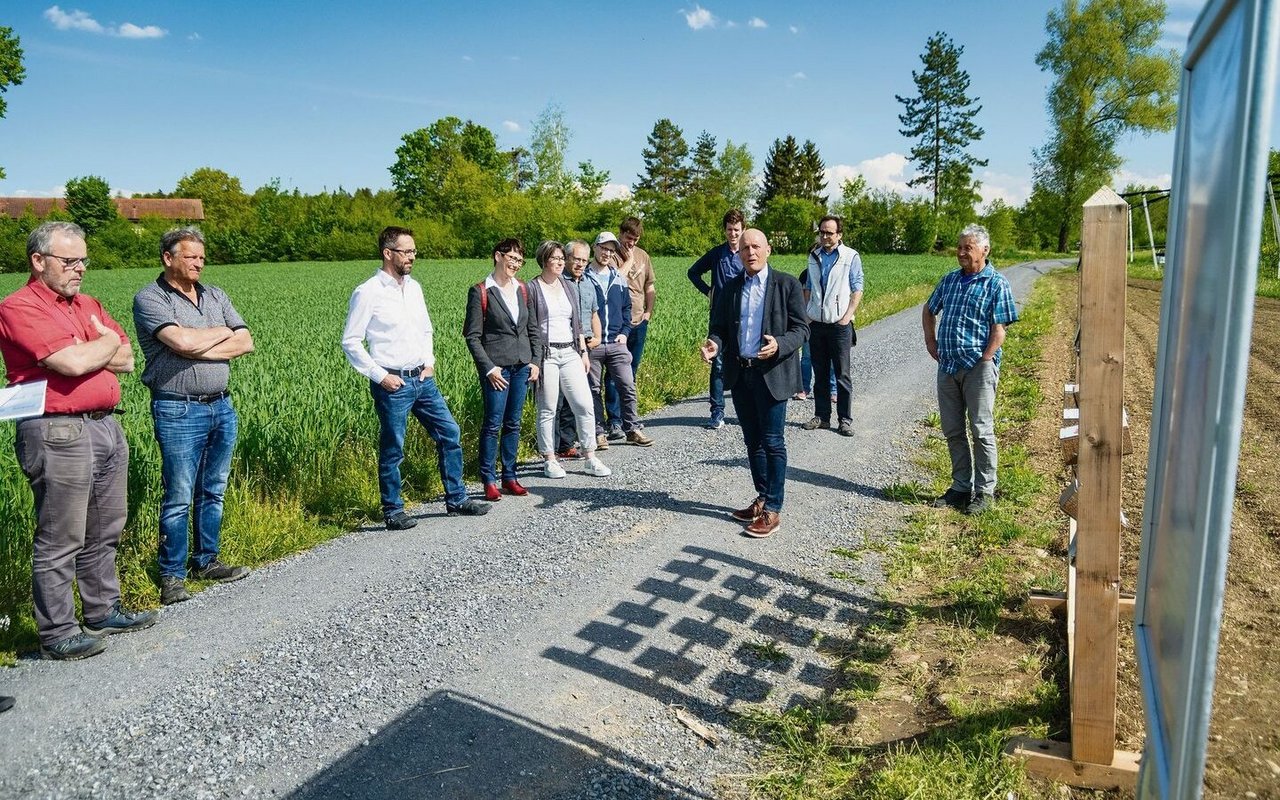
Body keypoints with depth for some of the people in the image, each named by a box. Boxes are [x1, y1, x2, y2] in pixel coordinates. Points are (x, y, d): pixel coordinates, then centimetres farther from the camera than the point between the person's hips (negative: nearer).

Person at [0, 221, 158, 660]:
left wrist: (85, 352, -8)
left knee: (104, 532, 17)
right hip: (58, 435, -8)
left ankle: (104, 610, 31)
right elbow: (74, 363, -20)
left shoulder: (89, 306, 17)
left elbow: (126, 360, 10)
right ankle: (57, 634, 10)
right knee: (60, 541, -1)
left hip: (107, 426, 8)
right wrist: (108, 341, -2)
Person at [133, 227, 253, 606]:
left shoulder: (215, 295, 13)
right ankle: (172, 577, 9)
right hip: (178, 411, -6)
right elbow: (182, 341, -22)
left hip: (221, 406, 6)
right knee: (179, 498, -2)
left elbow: (246, 342, 3)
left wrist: (199, 349, -10)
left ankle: (207, 561, 28)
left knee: (213, 491, 14)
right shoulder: (150, 298, -6)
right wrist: (222, 333, -4)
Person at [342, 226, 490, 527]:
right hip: (393, 384, -7)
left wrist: (429, 362, 7)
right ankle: (393, 511, 17)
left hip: (423, 379, 7)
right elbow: (351, 341, -9)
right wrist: (379, 376, -12)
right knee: (392, 450, 3)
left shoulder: (414, 287, 10)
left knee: (450, 434, 9)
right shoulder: (367, 293, -10)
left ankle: (456, 499, 21)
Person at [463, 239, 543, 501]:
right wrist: (488, 368, -13)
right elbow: (472, 336, -7)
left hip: (522, 366, 5)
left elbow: (533, 329, 15)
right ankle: (489, 481, 7)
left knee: (513, 423, 10)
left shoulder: (522, 290, 10)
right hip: (496, 367, -5)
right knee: (493, 424, -3)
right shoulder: (480, 292, -5)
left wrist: (536, 360, 5)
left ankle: (510, 477, 19)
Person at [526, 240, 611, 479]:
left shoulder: (570, 286, 14)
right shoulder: (532, 288, -2)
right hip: (545, 354, -5)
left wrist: (584, 352, 15)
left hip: (570, 353, 5)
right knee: (547, 410, 2)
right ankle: (550, 460, 13)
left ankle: (591, 459, 6)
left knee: (585, 405, -1)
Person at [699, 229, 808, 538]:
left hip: (772, 373, -5)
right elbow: (719, 326, 11)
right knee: (752, 441, 14)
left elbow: (801, 328, -6)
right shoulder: (729, 288, 9)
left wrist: (779, 345, -26)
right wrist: (714, 343, -12)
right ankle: (762, 497, 27)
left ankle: (773, 509, 5)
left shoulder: (787, 284, -3)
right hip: (739, 374, 5)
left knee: (772, 442, -2)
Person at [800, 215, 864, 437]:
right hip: (816, 324, 4)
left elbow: (857, 289, -3)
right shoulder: (814, 256, 11)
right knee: (820, 373, 10)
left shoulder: (851, 256, -2)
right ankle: (821, 416, 17)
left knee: (842, 374, 0)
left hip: (839, 325, -4)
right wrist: (806, 314, 7)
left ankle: (845, 419, 5)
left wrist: (848, 316, -12)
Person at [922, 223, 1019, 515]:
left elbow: (999, 330, -10)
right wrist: (931, 342, 15)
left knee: (981, 431, -1)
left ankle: (984, 491, 9)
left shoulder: (996, 283, -4)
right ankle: (961, 486, 22)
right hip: (947, 366, 6)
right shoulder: (950, 279, 13)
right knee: (953, 431, 10)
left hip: (978, 368, -6)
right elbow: (929, 310, 26)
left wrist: (984, 362, -15)